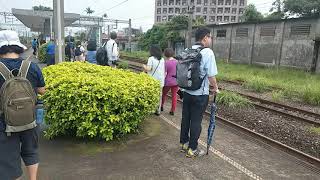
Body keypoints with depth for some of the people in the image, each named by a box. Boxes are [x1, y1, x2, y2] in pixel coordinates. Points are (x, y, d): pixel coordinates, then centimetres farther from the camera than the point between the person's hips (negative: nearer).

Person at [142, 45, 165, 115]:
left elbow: (148, 69, -15)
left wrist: (144, 66, 4)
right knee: (159, 95, 11)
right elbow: (164, 70, 9)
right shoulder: (162, 59, 6)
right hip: (161, 80, 4)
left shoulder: (151, 58, -9)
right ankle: (158, 110, 17)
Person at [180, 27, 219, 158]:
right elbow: (211, 75, -16)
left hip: (187, 91, 6)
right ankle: (192, 149, 17)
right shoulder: (208, 52, -15)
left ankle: (183, 143, 32)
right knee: (196, 121, 5)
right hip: (200, 94, -6)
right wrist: (215, 88, 1)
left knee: (185, 118, 17)